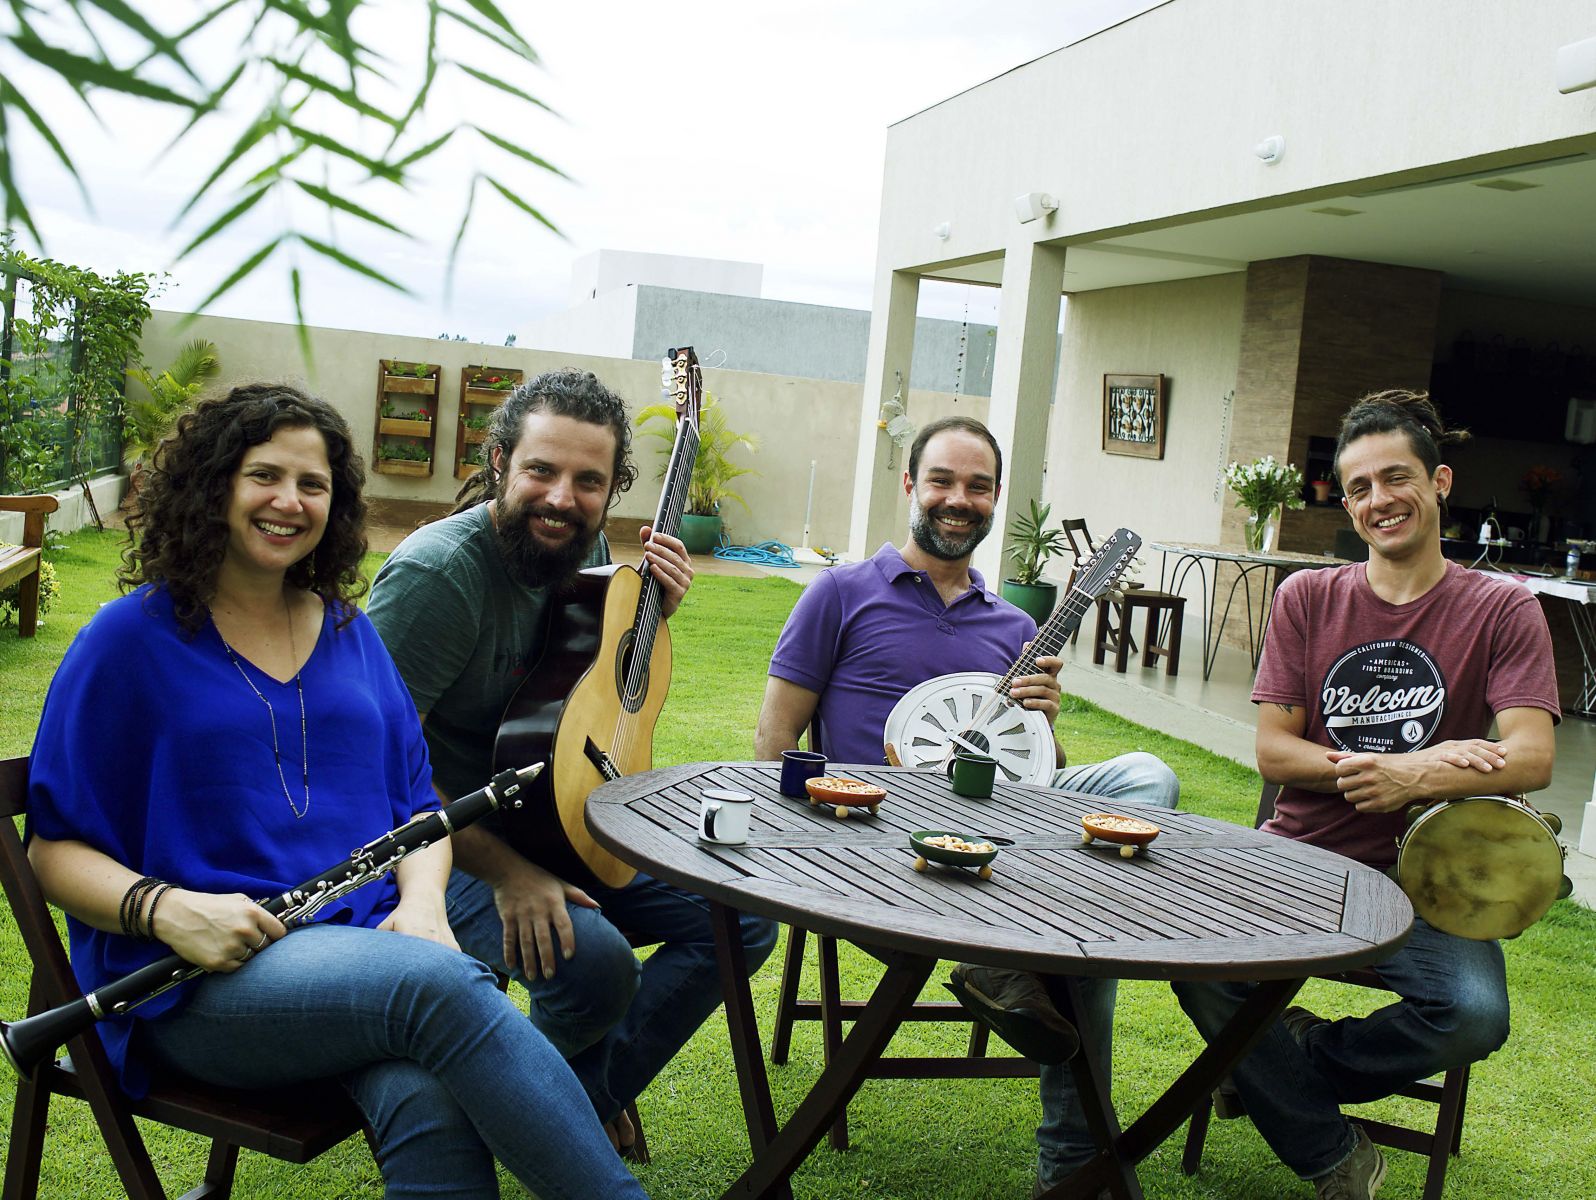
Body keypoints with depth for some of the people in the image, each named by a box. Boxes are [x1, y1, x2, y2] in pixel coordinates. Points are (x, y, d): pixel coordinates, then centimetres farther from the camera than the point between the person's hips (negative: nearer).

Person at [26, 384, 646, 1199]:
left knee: (429, 1101, -34)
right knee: (443, 984, -35)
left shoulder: (348, 631, 17)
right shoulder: (132, 639, 2)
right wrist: (164, 909, -17)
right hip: (203, 979, -4)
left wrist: (421, 901, -4)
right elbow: (55, 848, 2)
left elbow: (415, 801, 17)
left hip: (367, 941, 4)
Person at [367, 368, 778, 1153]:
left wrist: (654, 615, -2)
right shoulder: (438, 575, -23)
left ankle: (589, 1098, 9)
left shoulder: (586, 553, 2)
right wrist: (505, 873, -24)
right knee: (593, 958, -33)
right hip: (450, 847, -8)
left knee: (744, 918, -1)